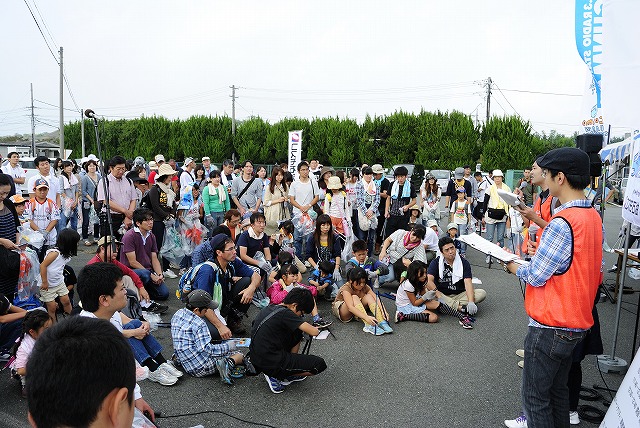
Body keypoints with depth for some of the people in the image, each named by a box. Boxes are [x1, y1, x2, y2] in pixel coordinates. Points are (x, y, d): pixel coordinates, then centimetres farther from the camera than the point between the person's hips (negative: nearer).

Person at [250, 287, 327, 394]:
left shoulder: (269, 308, 6)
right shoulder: (285, 313, -19)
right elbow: (314, 332, -22)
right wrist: (316, 329, 4)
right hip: (271, 364, -9)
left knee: (297, 334, 17)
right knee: (320, 364, -4)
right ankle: (279, 377, 3)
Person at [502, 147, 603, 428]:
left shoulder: (562, 223, -25)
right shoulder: (593, 217, 4)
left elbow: (535, 277, -20)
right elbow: (589, 264, 12)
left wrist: (513, 267, 0)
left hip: (551, 327, -9)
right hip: (577, 323, 9)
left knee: (535, 396, 6)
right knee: (558, 391, 23)